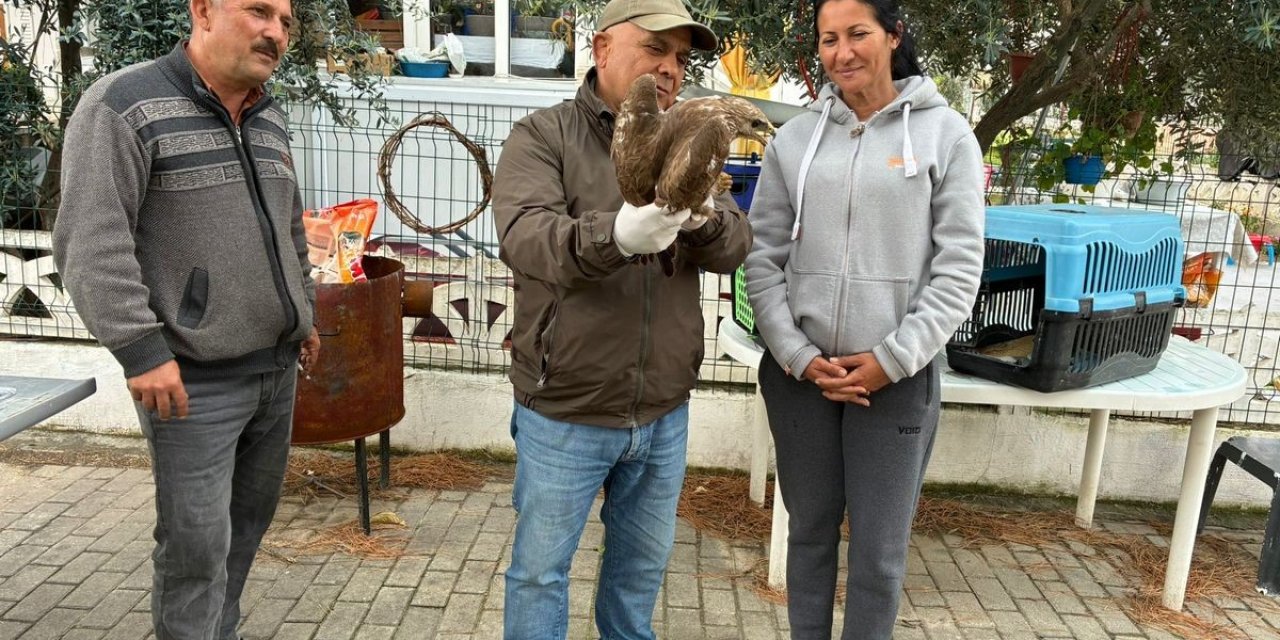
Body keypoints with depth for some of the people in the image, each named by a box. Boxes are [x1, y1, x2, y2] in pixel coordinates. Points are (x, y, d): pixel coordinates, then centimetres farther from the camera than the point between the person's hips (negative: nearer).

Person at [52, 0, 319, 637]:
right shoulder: (123, 106, -11)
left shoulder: (269, 120, 12)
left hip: (276, 368, 7)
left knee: (247, 523, 16)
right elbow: (90, 243, -17)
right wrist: (141, 349, -21)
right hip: (195, 379, -7)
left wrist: (304, 314, 24)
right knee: (197, 544, -1)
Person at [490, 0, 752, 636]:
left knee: (643, 562, 21)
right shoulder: (542, 137, -8)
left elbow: (734, 246, -7)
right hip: (564, 414, -4)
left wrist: (705, 217, -31)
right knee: (540, 567, 11)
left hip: (664, 414, 4)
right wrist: (615, 233, -46)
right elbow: (525, 237, -26)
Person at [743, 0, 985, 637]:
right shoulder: (793, 139, 4)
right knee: (810, 531, 14)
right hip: (799, 371, 2)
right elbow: (762, 258, 2)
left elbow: (959, 268, -4)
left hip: (897, 376, -2)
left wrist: (891, 360, -10)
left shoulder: (945, 134, 0)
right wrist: (797, 355, -8)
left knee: (880, 550, 6)